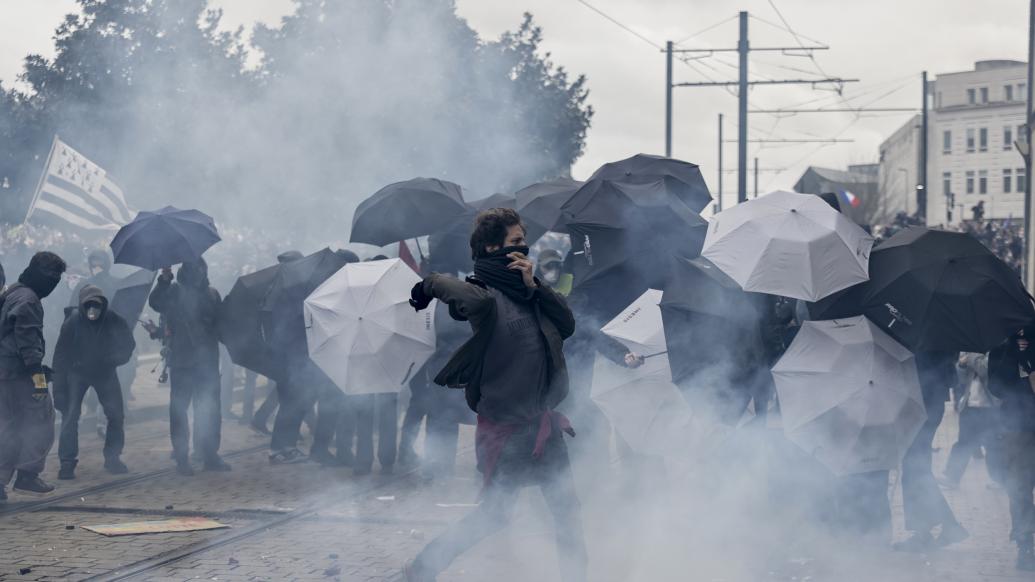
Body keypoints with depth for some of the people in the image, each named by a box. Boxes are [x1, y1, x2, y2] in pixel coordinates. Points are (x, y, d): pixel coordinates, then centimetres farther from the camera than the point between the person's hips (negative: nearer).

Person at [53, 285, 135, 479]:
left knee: (116, 414, -1)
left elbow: (128, 344, -6)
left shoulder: (114, 321, -19)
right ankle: (67, 462, -6)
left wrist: (115, 360, -26)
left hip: (105, 372, 2)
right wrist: (59, 388, -21)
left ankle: (112, 458, 14)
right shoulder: (73, 322, -22)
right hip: (77, 372, -2)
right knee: (70, 415, -12)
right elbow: (61, 354, -18)